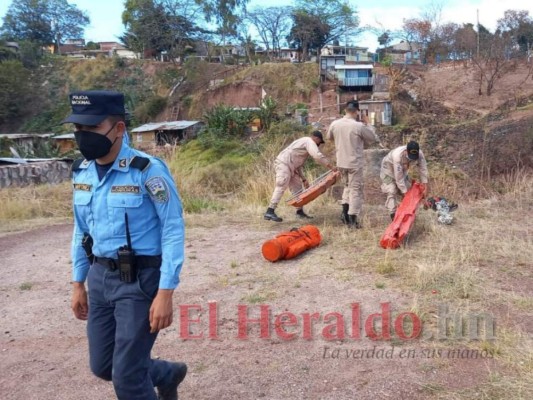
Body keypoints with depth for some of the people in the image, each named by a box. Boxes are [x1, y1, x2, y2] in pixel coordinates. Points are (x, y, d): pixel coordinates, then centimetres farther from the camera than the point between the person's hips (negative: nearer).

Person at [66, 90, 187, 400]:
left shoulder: (148, 170, -18)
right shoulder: (81, 172, 3)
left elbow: (173, 230, -17)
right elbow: (82, 230, 14)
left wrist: (165, 293, -20)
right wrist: (78, 284, 16)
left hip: (141, 279, -7)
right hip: (100, 277, 7)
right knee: (103, 366, 18)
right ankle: (169, 375, 44)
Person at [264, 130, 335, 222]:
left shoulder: (303, 142, 27)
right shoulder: (309, 141, -3)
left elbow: (298, 166, 26)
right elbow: (317, 156, -20)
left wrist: (303, 179, 21)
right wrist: (331, 166, -17)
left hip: (290, 166, 11)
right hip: (283, 164, -11)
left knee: (297, 187, 12)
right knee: (281, 187, -17)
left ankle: (300, 211, 17)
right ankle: (270, 211, -21)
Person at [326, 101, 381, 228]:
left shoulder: (335, 124, -3)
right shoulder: (359, 126, -17)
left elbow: (329, 137, 17)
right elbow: (373, 138, -3)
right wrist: (367, 123, 6)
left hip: (341, 162, 5)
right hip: (355, 163, -5)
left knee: (347, 186, 24)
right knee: (356, 190, 4)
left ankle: (345, 212, 17)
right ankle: (352, 220, 6)